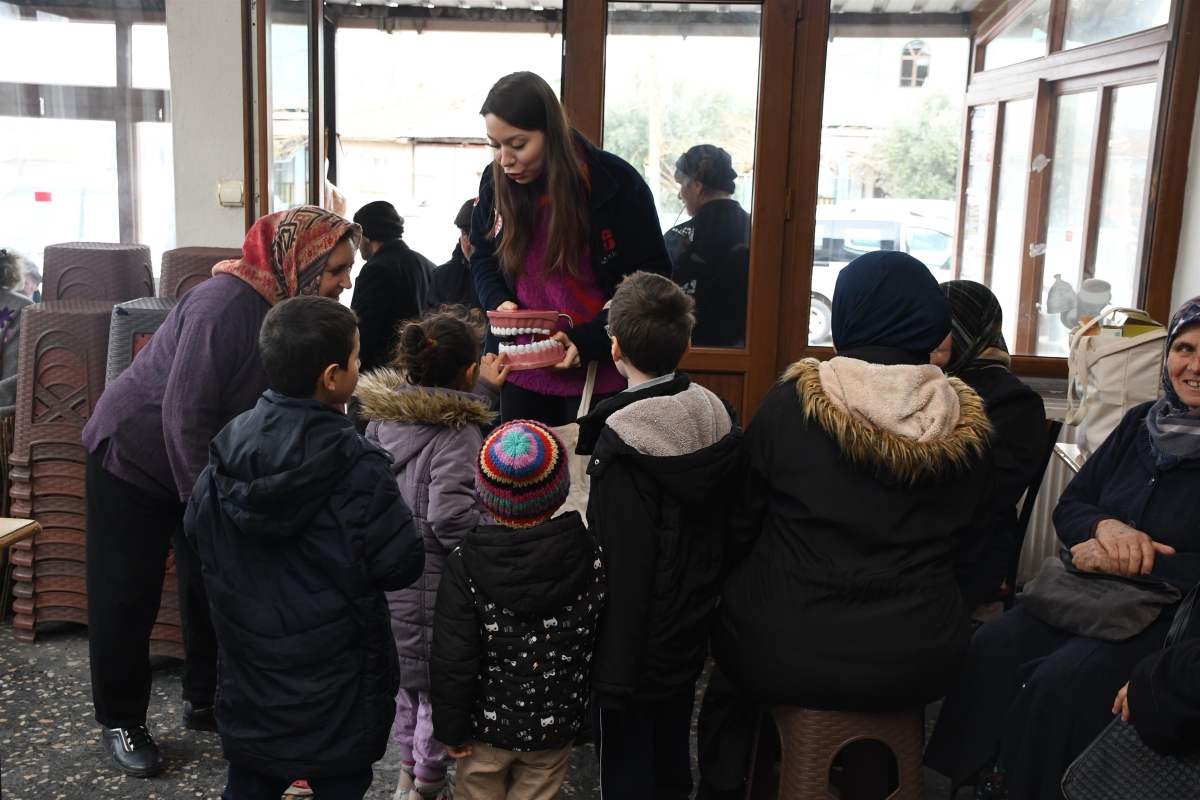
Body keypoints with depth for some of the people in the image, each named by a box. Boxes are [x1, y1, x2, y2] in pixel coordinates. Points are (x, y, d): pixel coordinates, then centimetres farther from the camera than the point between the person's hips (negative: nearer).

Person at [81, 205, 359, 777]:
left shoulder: (288, 307, -7)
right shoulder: (227, 305, -32)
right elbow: (185, 417, -30)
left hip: (209, 466, 7)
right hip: (135, 457, -7)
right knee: (126, 598, 5)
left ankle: (206, 702, 30)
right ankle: (120, 722, 23)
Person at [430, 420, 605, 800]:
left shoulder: (465, 565, -20)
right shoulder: (590, 558, -14)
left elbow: (452, 660, -17)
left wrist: (451, 728, -4)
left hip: (488, 725, -1)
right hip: (556, 726, 2)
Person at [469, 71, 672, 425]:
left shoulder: (618, 183, -15)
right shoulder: (494, 181, -1)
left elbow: (652, 277, -10)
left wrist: (590, 340, -20)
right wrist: (499, 303, -8)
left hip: (599, 373, -4)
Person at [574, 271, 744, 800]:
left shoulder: (620, 443, -25)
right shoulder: (719, 420, -4)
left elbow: (621, 572, -25)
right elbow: (726, 537, 6)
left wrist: (610, 674, -18)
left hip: (634, 656, -6)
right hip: (690, 640, 7)